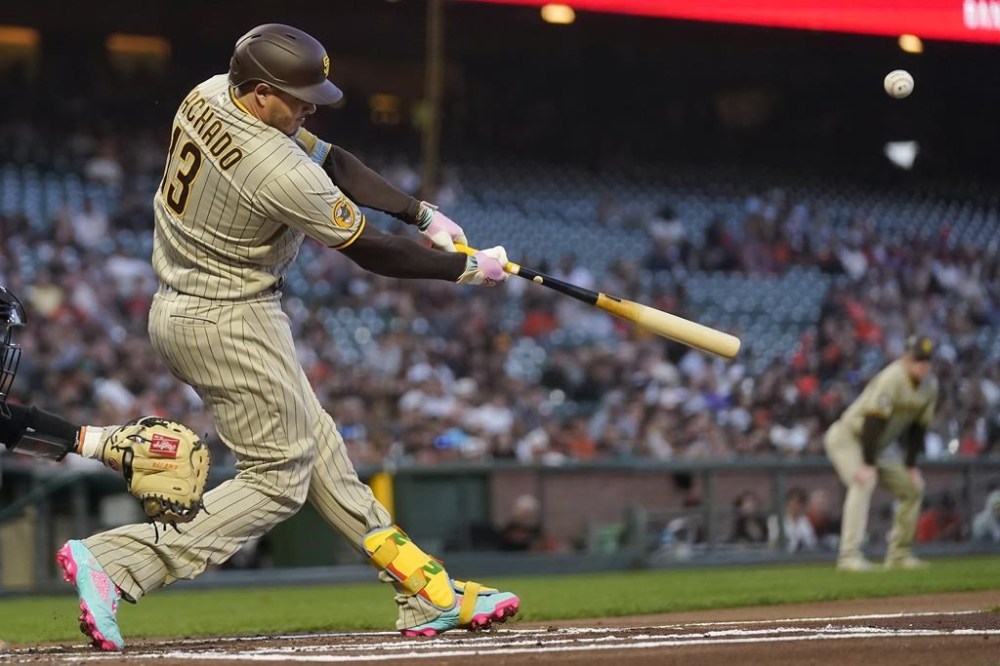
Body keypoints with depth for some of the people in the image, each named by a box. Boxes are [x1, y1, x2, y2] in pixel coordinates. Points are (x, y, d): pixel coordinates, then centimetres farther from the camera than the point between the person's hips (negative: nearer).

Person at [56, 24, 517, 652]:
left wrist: (423, 213, 0)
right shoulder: (280, 172, -29)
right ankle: (116, 561, -12)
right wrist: (469, 268, -4)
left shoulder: (211, 95, -2)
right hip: (231, 324, -10)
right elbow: (370, 251, -17)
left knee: (316, 448, 13)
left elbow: (331, 159, 6)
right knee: (278, 480, -1)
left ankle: (429, 595, 20)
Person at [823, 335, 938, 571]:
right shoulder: (891, 379, -25)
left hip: (873, 446, 9)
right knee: (864, 482, -31)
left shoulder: (930, 385, 0)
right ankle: (849, 556, -37)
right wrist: (868, 464, -34)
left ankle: (898, 554, 15)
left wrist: (910, 466, 1)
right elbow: (874, 420, -30)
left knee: (913, 487, 8)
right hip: (846, 438, -9)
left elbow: (918, 427, 6)